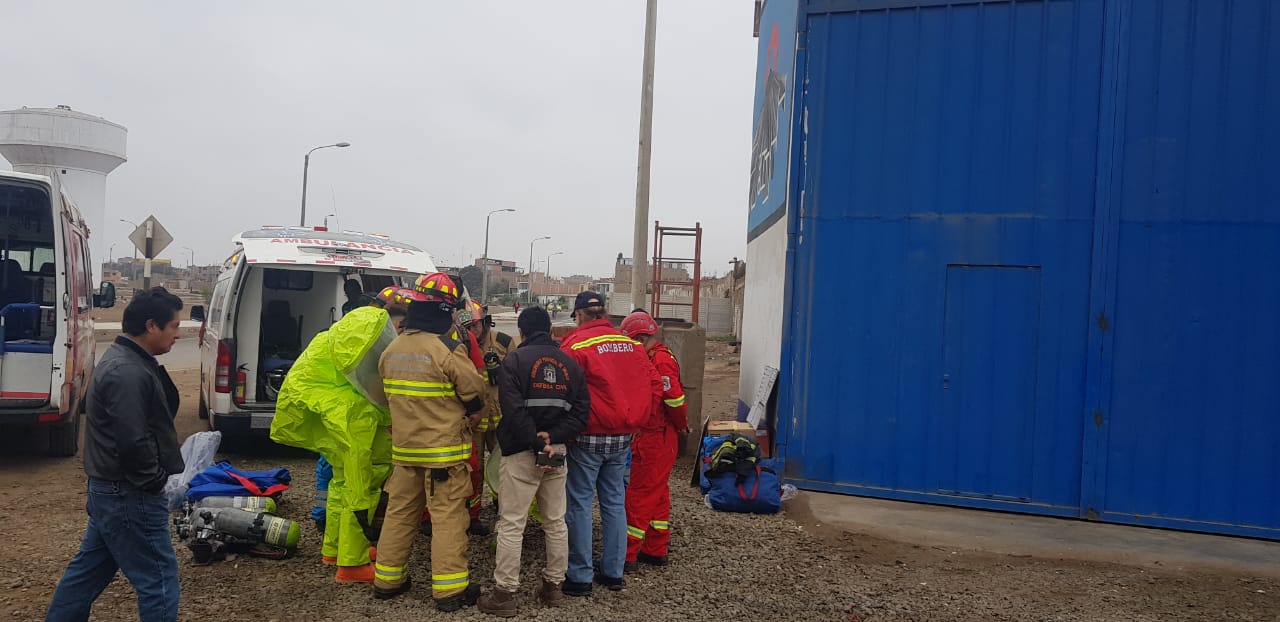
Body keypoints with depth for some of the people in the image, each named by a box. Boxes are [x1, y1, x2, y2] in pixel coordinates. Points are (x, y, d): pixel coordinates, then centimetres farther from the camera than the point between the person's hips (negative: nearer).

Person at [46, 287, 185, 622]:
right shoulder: (128, 373, -23)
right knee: (158, 580, -3)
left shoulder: (124, 361, 11)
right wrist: (155, 481, -12)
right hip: (130, 495, -11)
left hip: (110, 489, 11)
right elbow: (134, 442, -28)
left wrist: (155, 478, 15)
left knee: (88, 568, 21)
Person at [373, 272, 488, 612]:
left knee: (399, 512, 16)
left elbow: (391, 392, 14)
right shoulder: (448, 349, -17)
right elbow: (475, 393, -12)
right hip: (444, 449, -6)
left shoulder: (392, 350, 5)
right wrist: (470, 415, 8)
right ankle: (450, 589, 3)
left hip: (404, 447, 6)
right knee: (448, 518, 0)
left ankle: (387, 578, 25)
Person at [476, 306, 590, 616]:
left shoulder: (515, 359, -6)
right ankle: (553, 587, 21)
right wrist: (553, 437, -9)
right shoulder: (570, 363, 8)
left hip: (522, 453, -5)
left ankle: (505, 595, 3)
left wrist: (537, 444, -17)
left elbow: (514, 410, -18)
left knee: (511, 524, 0)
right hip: (557, 451, 5)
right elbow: (581, 410, 0)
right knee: (556, 522, 13)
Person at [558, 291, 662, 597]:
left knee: (580, 503, 5)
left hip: (588, 437, -5)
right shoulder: (631, 344, 5)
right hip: (623, 437, 5)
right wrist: (634, 417, 11)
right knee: (614, 501, 15)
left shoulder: (575, 345, -12)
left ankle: (580, 577, 11)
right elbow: (654, 385, 4)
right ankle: (613, 572, 23)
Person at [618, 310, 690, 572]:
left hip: (654, 439, -10)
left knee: (640, 494, -5)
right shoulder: (653, 358, 14)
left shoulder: (660, 360, -18)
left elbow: (675, 399, -21)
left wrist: (682, 426, -8)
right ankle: (656, 551, 27)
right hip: (653, 437, 10)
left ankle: (629, 556, 2)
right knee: (657, 492, 16)